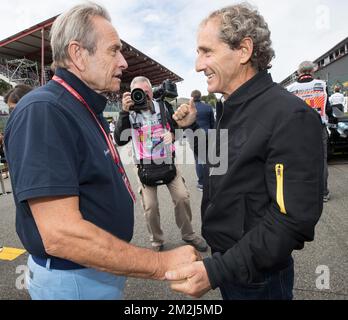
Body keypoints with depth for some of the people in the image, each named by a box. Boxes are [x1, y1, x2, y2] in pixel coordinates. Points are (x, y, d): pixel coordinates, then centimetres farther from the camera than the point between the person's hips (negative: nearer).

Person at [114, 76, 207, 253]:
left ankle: (188, 234, 22)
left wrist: (172, 134, -16)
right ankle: (156, 242, 23)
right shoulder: (129, 113, -5)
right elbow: (120, 140, -18)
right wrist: (124, 112, -27)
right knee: (150, 206, -1)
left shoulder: (164, 107, 1)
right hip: (145, 166, -1)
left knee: (182, 197, -2)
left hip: (168, 161, 2)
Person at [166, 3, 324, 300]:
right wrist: (192, 127, 4)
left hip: (256, 276, -7)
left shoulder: (290, 116, -23)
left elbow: (294, 219, -26)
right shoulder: (229, 108, 3)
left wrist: (217, 271, -28)